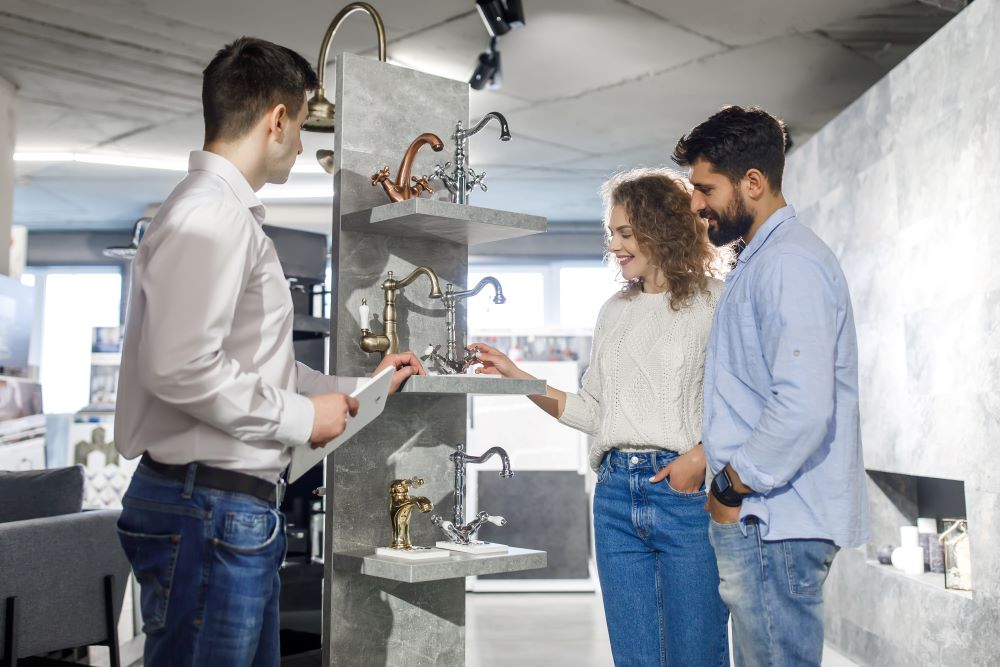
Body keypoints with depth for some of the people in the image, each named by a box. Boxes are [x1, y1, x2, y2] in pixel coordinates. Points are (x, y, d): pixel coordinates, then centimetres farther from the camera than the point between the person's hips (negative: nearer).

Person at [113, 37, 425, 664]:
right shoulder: (210, 213, -15)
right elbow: (179, 367, -26)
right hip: (209, 509, -10)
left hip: (243, 509, 10)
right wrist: (301, 417, -15)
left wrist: (356, 388, 27)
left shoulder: (235, 215, 18)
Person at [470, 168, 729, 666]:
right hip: (616, 494, 6)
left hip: (687, 493, -5)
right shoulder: (614, 312, 16)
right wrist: (518, 379, 8)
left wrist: (701, 457, -20)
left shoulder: (714, 302, -2)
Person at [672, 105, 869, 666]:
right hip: (762, 519, 10)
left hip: (773, 523, -10)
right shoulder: (758, 261, 18)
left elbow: (803, 409, -26)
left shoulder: (789, 263, -16)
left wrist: (735, 488, -16)